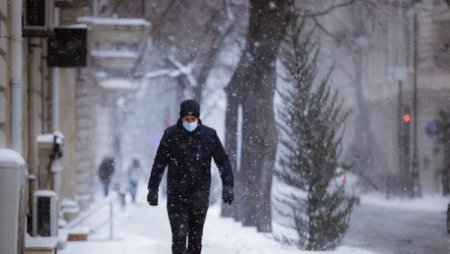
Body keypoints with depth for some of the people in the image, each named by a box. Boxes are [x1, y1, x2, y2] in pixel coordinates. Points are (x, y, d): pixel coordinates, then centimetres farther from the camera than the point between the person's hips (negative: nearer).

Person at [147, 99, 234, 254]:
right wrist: (153, 189, 4)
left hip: (200, 196, 1)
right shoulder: (171, 135, -2)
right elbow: (159, 164, 5)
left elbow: (223, 161, 3)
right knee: (179, 235, -11)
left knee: (196, 236, 9)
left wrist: (227, 186, -6)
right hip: (176, 196, -1)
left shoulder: (209, 135, 0)